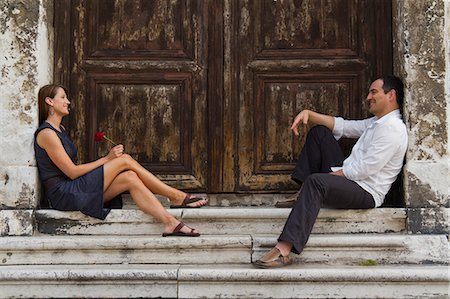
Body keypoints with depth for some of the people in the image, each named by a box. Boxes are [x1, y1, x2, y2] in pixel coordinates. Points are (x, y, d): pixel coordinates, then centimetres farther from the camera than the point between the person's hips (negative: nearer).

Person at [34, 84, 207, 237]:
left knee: (130, 178, -12)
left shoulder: (60, 130, 19)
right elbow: (72, 172, -15)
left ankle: (170, 222, -16)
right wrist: (107, 159, -10)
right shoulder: (46, 134, -12)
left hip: (74, 190, 9)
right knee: (125, 160, -14)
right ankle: (176, 196, -10)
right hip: (63, 194, -9)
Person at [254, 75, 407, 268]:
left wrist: (330, 175, -13)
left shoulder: (393, 129, -15)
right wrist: (308, 114, 2)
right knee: (319, 131, 15)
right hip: (347, 178, 11)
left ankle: (284, 251, -46)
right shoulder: (376, 122, 18)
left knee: (315, 181, -39)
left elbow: (363, 170, -22)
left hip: (366, 192, -11)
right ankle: (302, 197, 5)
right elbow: (342, 126, 16)